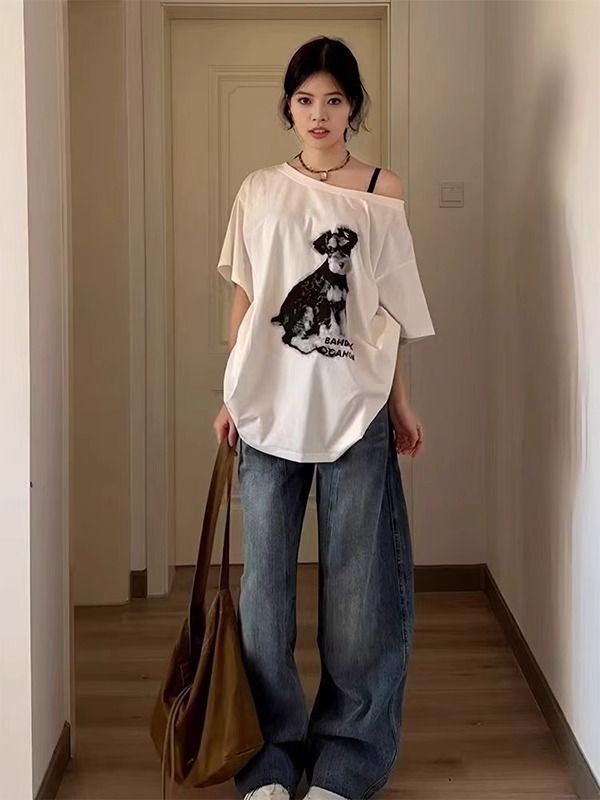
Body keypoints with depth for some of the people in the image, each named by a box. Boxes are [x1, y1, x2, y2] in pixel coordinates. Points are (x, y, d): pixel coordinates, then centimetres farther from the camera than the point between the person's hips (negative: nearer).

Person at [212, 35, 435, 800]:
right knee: (264, 579, 4)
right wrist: (230, 394, 5)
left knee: (355, 583, 2)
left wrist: (400, 402, 4)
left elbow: (391, 307, 5)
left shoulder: (382, 192, 5)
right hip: (269, 404, 2)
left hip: (354, 406, -1)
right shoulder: (259, 191, 8)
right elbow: (244, 298, 10)